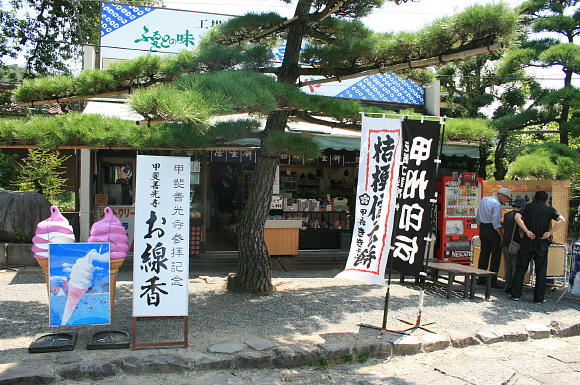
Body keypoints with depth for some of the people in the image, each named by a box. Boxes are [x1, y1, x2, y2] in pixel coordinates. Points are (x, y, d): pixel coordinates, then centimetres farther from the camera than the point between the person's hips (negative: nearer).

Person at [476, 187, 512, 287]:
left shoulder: (483, 200, 11)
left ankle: (480, 279, 19)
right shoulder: (496, 204, -15)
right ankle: (492, 281, 1)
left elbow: (478, 218, 16)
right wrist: (502, 236, -15)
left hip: (482, 228, 8)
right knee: (496, 255, 0)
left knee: (484, 253, 14)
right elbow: (496, 223, -20)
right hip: (493, 230, -8)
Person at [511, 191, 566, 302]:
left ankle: (516, 294, 7)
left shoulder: (529, 206, 5)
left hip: (527, 242, 0)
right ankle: (539, 297, 9)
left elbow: (517, 217, -11)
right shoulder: (550, 209, 4)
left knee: (521, 269, 6)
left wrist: (527, 231, -12)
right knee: (541, 272, 8)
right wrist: (549, 233, -11)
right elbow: (562, 220, -11)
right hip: (542, 244, 0)